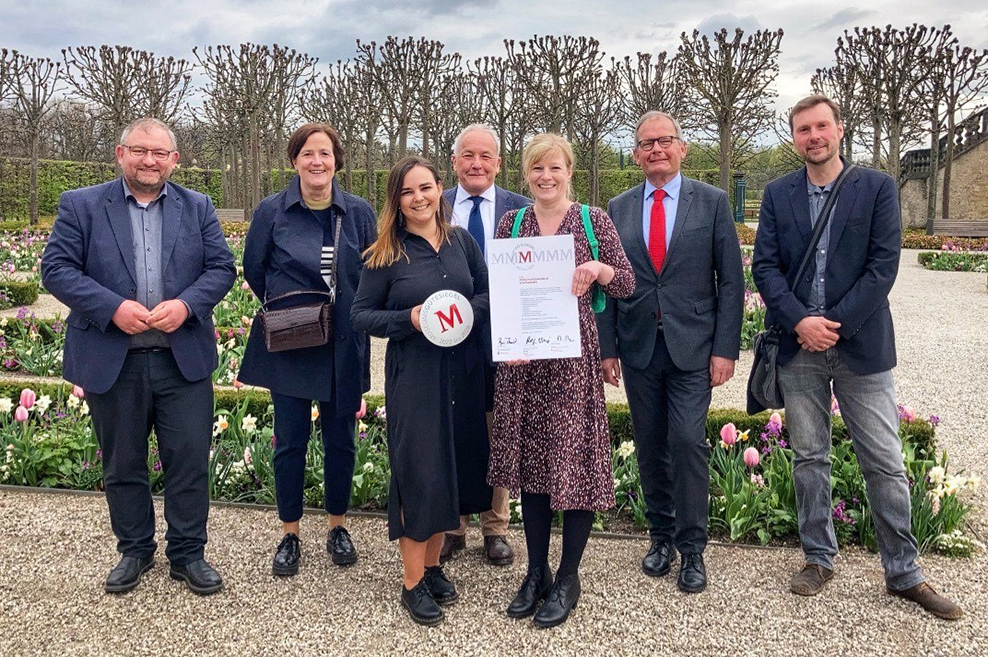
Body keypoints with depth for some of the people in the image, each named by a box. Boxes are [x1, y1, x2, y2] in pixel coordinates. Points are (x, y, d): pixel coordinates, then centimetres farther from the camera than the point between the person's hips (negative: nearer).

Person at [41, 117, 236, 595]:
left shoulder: (198, 208, 7)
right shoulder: (81, 206, 2)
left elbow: (221, 267, 2)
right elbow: (56, 268, -4)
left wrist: (185, 305, -15)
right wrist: (113, 308, -17)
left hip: (184, 359, 1)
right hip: (111, 362, 0)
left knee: (190, 462, 5)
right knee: (122, 465, 13)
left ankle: (188, 554, 22)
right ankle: (134, 551, 32)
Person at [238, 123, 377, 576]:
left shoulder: (359, 212, 0)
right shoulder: (272, 211, -3)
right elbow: (253, 271, 8)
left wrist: (356, 315, -1)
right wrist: (284, 309, 3)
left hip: (344, 347, 1)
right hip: (289, 345, -1)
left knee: (340, 439, 10)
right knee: (290, 441, 5)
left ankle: (338, 527, 28)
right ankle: (290, 535, 21)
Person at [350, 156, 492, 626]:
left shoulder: (461, 241, 5)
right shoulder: (386, 255, -4)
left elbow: (488, 291, 10)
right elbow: (360, 314, -3)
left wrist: (470, 310, -11)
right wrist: (409, 319, -18)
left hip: (461, 372, 4)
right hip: (413, 376, -4)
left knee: (455, 466, 11)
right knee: (418, 472, -1)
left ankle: (433, 565, 30)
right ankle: (413, 584, 14)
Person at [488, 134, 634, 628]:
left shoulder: (592, 220, 1)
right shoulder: (510, 224, 7)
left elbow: (627, 285, 2)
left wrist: (597, 269, -19)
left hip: (574, 356, -3)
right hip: (522, 359, 3)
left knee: (575, 460, 0)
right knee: (530, 461, 10)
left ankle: (568, 577, 19)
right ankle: (536, 572, 27)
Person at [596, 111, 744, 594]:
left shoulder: (712, 202, 1)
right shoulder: (618, 209, 8)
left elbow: (731, 280, -1)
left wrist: (725, 348, -7)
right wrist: (607, 347, 3)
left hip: (692, 347, -2)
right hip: (638, 349, 3)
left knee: (688, 441, -9)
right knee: (650, 446, 9)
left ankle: (691, 548, 7)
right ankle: (661, 536, 26)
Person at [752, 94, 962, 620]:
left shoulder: (877, 188, 1)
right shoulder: (777, 194, 7)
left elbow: (883, 265, -6)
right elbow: (765, 266, -1)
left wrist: (835, 323, -13)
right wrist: (800, 321, -14)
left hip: (860, 345, -1)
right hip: (799, 346, 2)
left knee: (885, 463, 3)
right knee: (809, 458, 10)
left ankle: (903, 573, 18)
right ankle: (818, 558, 25)